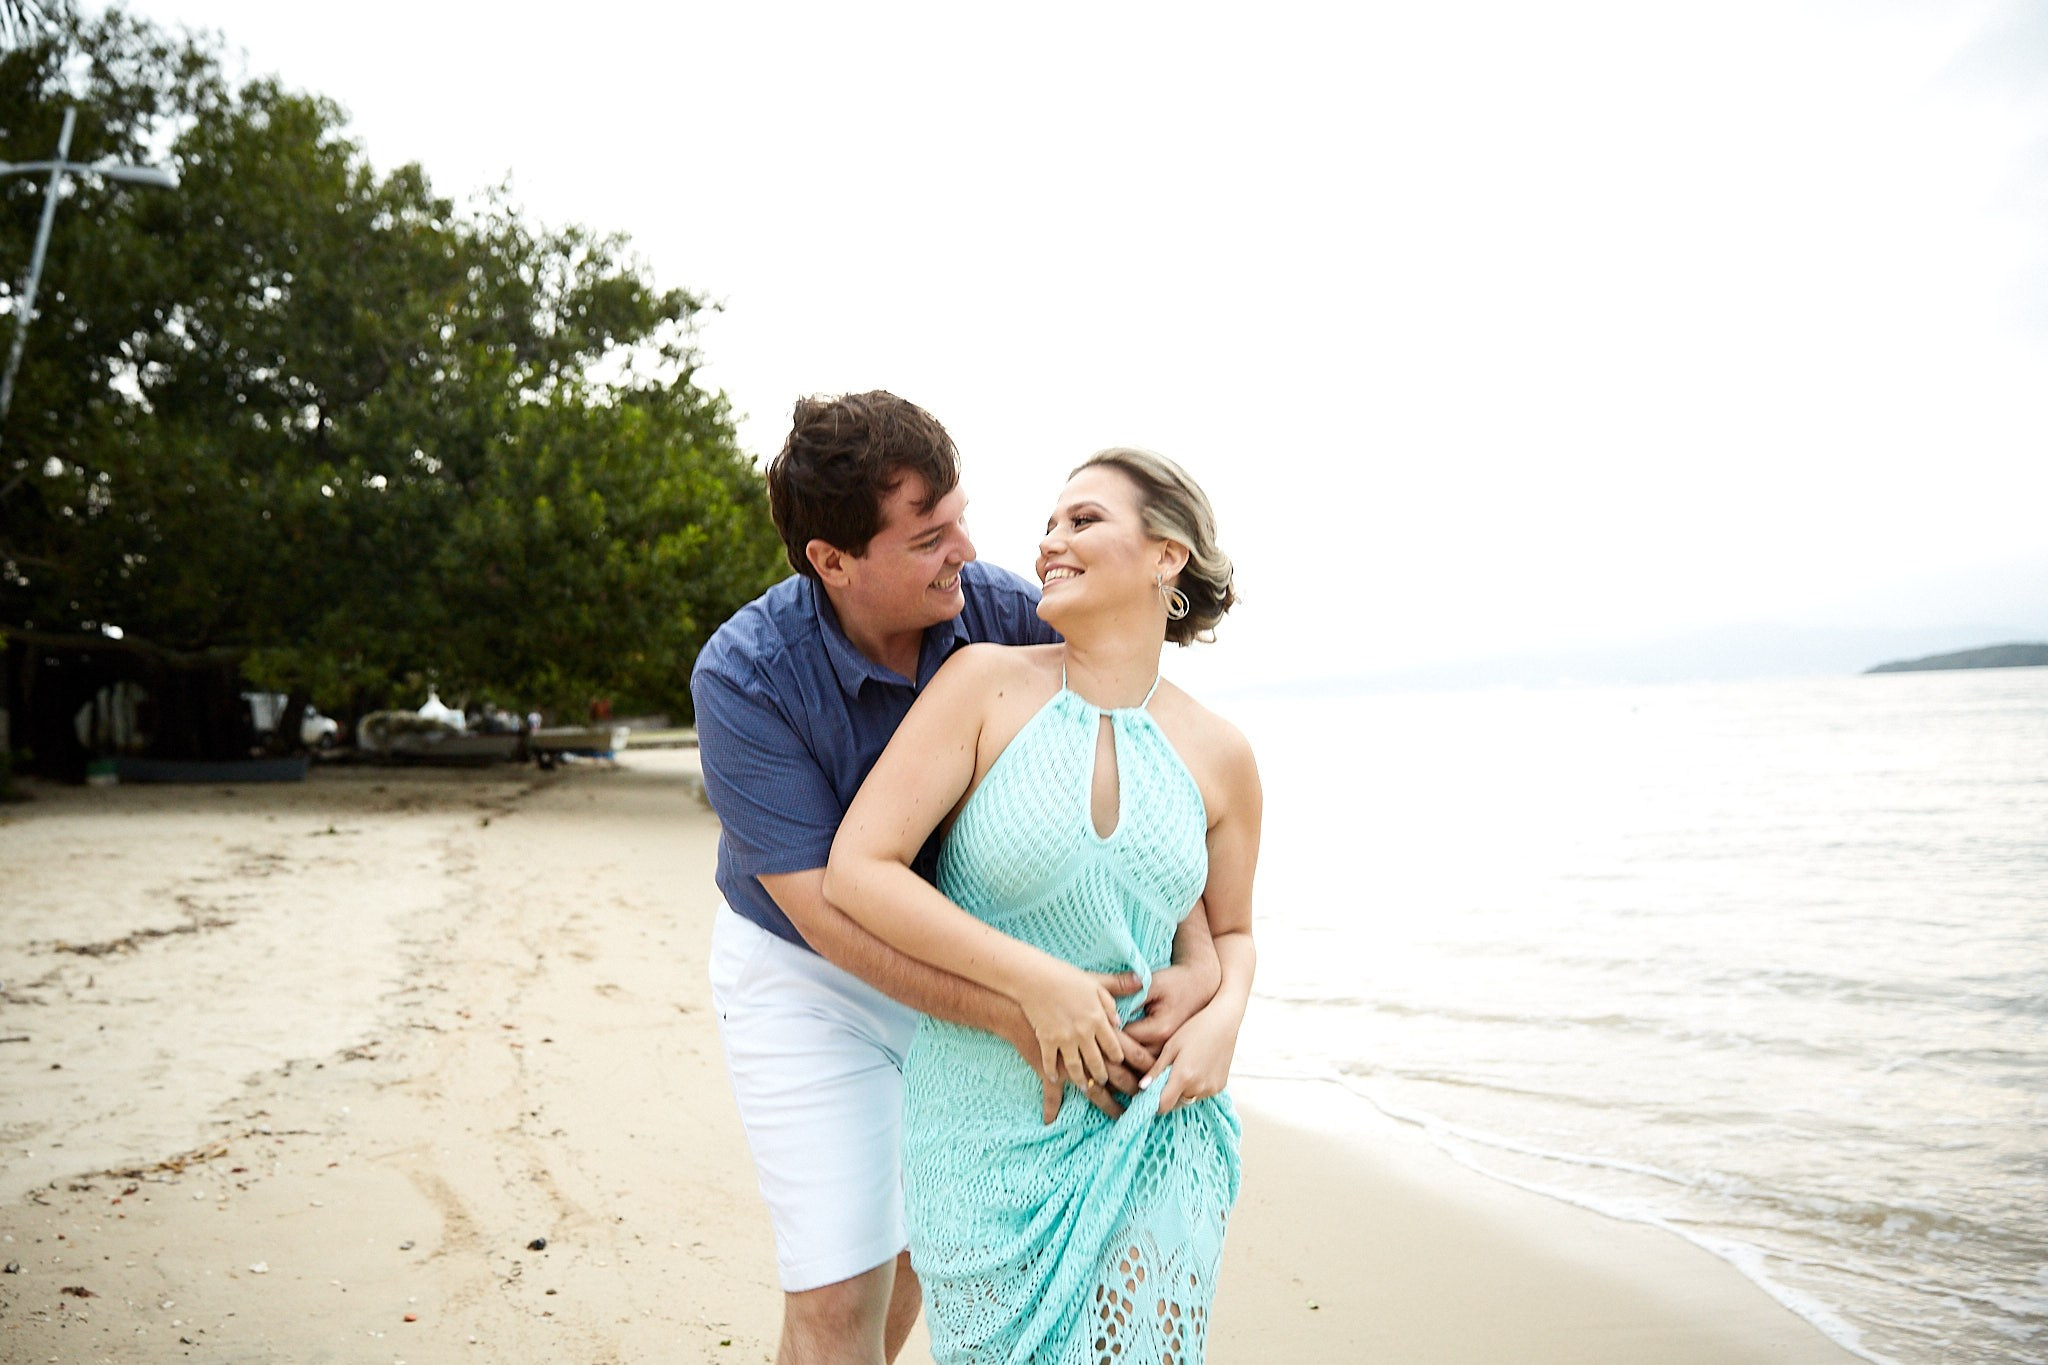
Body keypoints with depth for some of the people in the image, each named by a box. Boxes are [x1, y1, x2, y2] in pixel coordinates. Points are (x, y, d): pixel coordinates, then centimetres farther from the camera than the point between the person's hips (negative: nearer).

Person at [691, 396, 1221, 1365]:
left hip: (961, 955, 4)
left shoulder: (1003, 612, -18)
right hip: (805, 974, -3)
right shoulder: (742, 677, -27)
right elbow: (824, 907, -29)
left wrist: (1202, 960, -29)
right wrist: (1019, 1018, -37)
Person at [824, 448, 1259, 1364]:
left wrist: (1224, 1016, -8)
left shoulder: (1219, 757, -2)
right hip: (991, 1135, -1)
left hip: (1148, 1124, 2)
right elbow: (855, 872, -16)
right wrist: (1037, 979, -20)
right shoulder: (987, 683, -10)